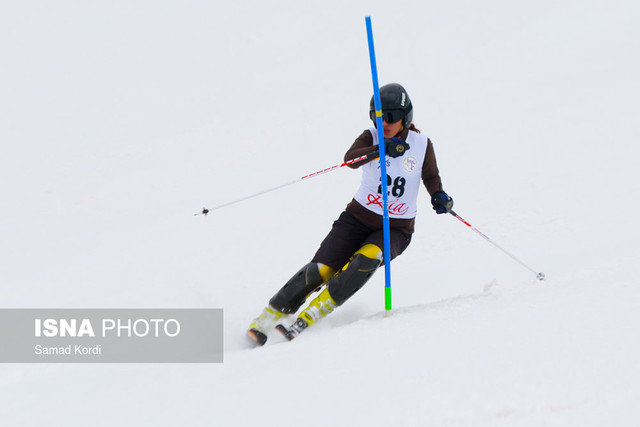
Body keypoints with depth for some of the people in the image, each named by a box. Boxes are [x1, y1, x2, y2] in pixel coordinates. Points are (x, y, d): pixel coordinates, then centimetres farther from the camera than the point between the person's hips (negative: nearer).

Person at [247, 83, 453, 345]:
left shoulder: (422, 145, -4)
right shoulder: (371, 137, -6)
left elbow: (431, 178, 12)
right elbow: (350, 158, -27)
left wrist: (439, 196, -10)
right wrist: (381, 150, -45)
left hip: (396, 229, 0)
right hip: (359, 217, 0)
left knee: (367, 259, -32)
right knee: (321, 270, -16)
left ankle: (308, 318, -28)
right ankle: (267, 318, -1)